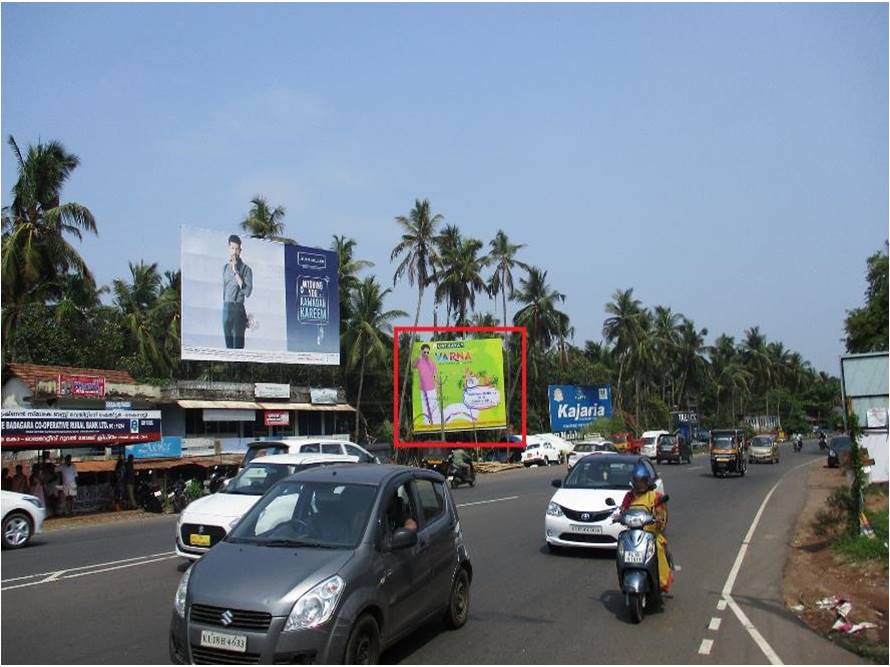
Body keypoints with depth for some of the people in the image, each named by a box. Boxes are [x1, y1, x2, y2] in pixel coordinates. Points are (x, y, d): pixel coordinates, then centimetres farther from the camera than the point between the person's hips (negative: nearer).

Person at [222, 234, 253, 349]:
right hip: (226, 308, 6)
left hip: (239, 308, -6)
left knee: (238, 343, -7)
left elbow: (247, 291, -17)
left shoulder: (246, 269, -6)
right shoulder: (225, 267, 12)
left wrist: (236, 272, -17)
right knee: (228, 342, 10)